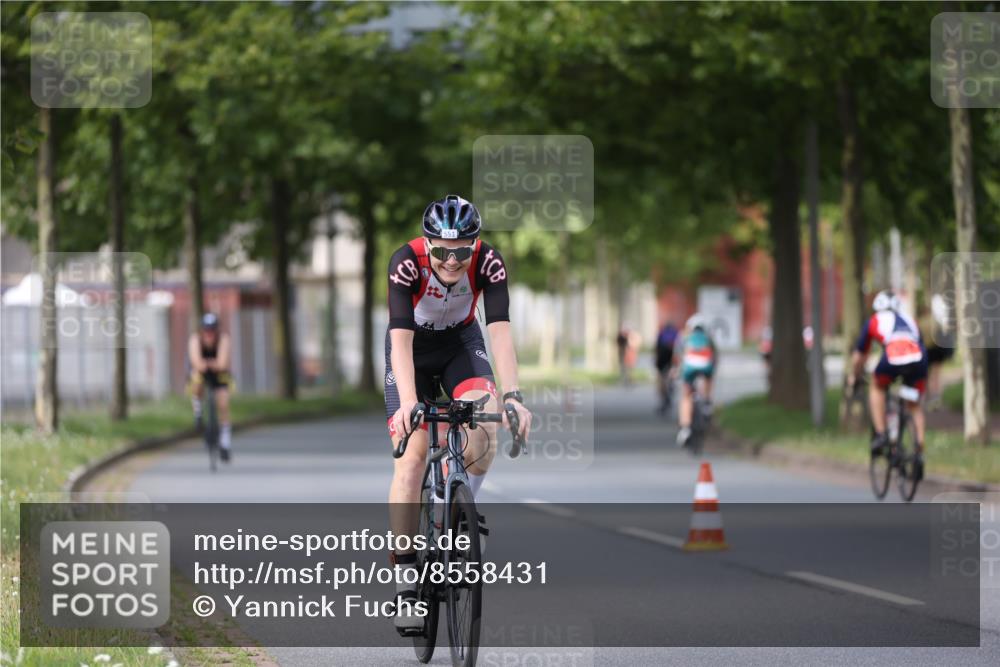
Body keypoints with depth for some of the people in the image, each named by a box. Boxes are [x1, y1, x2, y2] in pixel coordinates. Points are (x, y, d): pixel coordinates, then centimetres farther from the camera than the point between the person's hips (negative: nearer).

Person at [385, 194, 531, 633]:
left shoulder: (488, 262, -27)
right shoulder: (407, 263, -32)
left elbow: (500, 331, -33)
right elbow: (401, 338, -39)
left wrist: (512, 395, -45)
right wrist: (408, 402, -51)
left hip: (461, 342, 1)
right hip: (413, 348, -1)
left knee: (484, 418, -29)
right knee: (411, 455, -15)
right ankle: (406, 581, -13)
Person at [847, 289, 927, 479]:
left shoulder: (874, 321, 29)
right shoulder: (909, 320, 36)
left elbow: (859, 355, 36)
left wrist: (853, 377, 53)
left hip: (893, 359, -3)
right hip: (918, 359, 3)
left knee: (877, 388, 27)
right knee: (915, 405, 20)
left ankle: (880, 434, 15)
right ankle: (920, 449, 7)